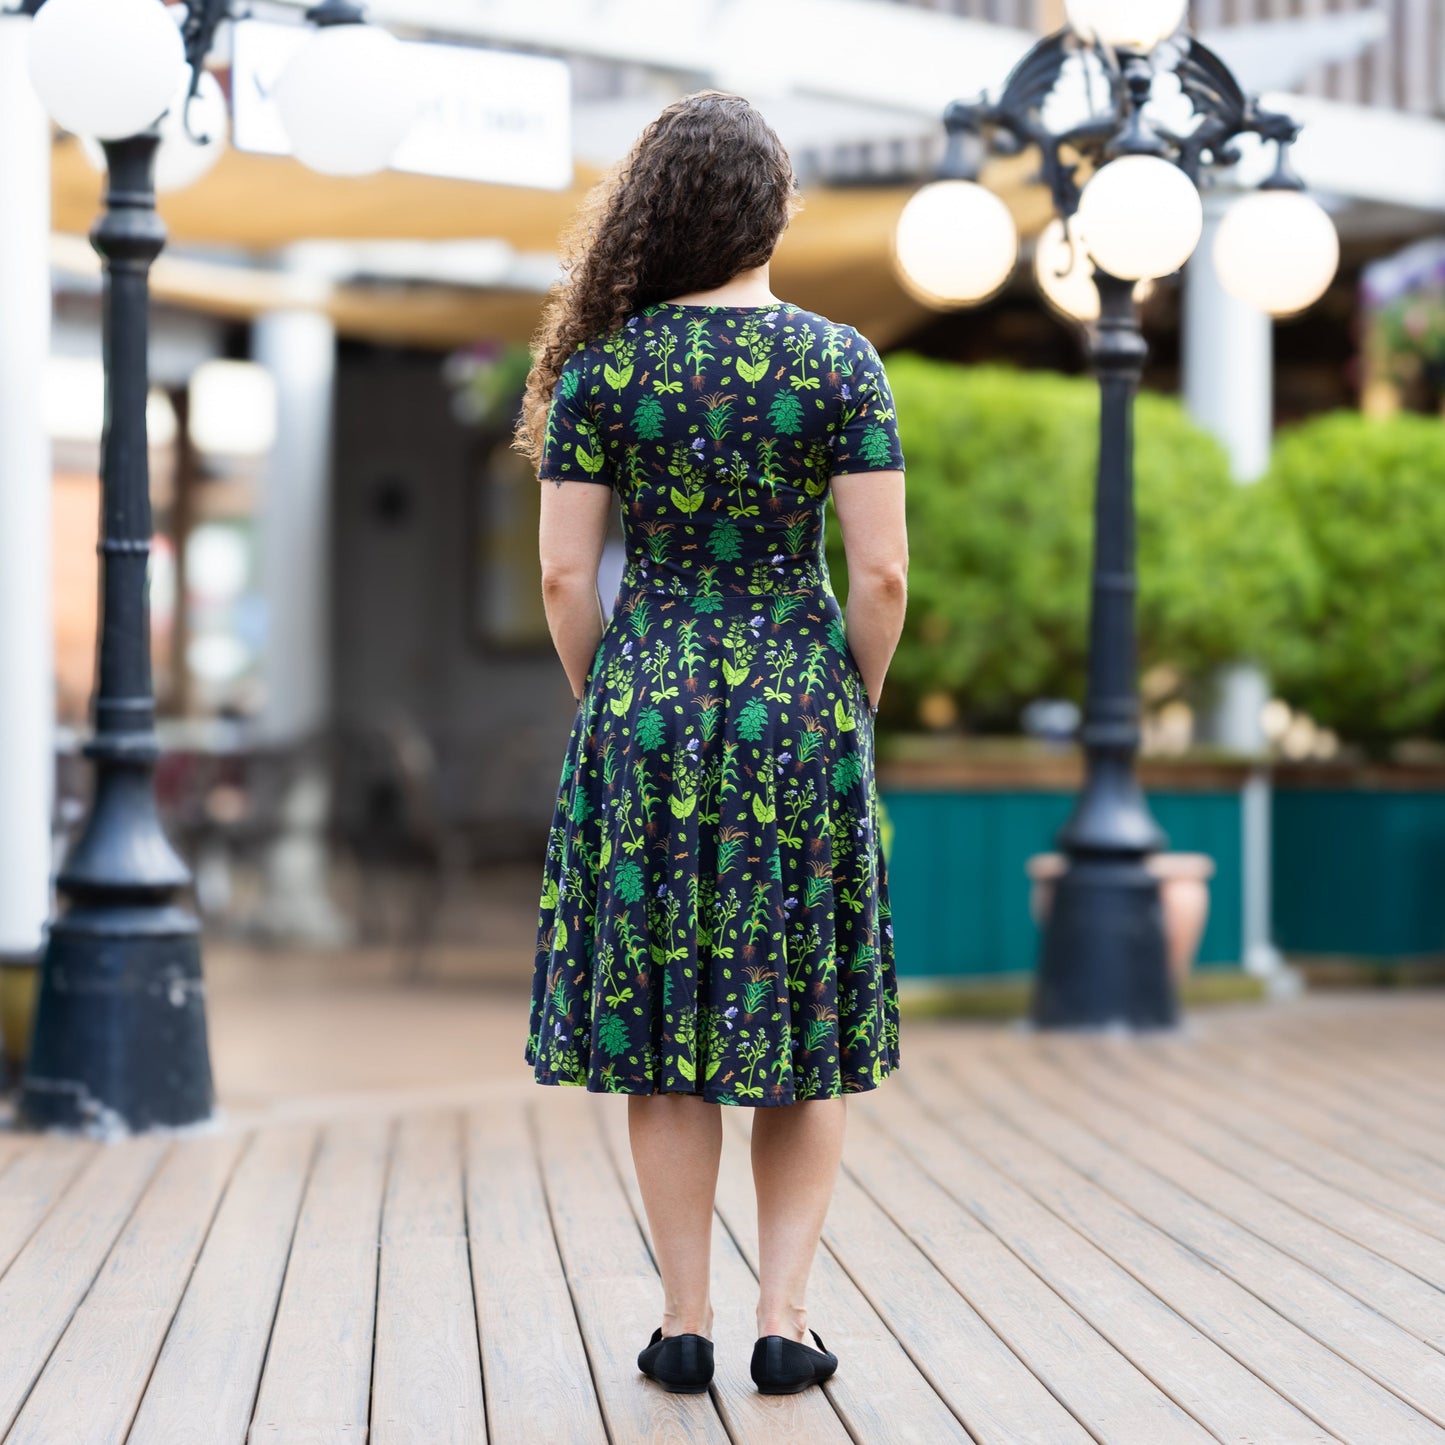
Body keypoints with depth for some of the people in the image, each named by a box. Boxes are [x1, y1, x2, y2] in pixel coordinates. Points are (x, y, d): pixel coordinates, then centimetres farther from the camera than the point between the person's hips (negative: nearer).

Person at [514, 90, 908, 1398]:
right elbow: (882, 572, -7)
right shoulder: (840, 360, -4)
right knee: (805, 1022, 11)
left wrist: (608, 707, 11)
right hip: (801, 703, 0)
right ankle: (784, 1316, 7)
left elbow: (565, 573, -3)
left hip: (645, 703, 0)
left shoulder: (603, 362, -2)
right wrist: (854, 708, 8)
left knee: (662, 1019, 8)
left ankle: (686, 1322, 12)